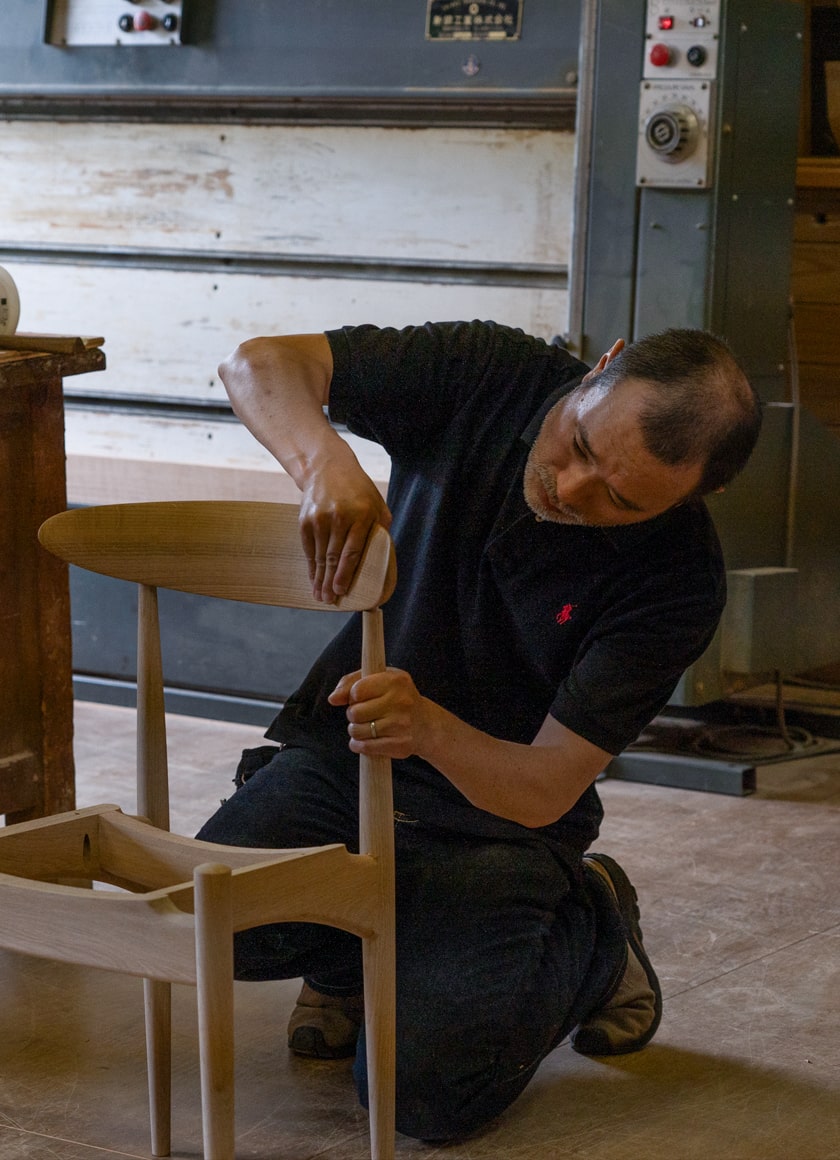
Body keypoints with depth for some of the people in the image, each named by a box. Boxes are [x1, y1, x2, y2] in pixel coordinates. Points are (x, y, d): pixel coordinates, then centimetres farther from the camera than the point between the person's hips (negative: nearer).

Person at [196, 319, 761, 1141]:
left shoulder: (677, 578, -22)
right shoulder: (491, 378, -18)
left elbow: (544, 788, -22)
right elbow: (259, 364, -20)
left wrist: (428, 726, -44)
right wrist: (325, 459, -42)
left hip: (497, 813, -2)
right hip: (342, 747, 3)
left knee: (425, 1089, -20)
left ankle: (592, 934, 10)